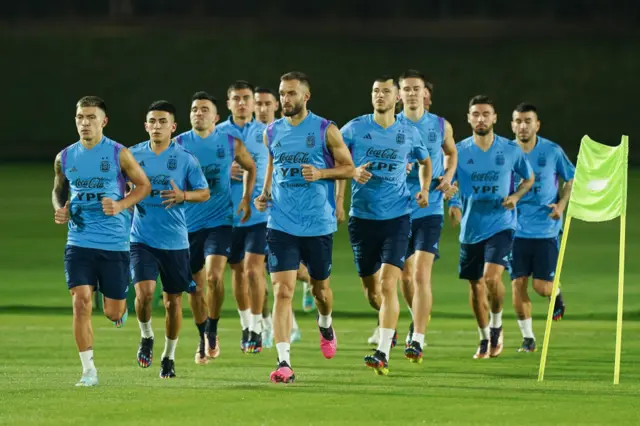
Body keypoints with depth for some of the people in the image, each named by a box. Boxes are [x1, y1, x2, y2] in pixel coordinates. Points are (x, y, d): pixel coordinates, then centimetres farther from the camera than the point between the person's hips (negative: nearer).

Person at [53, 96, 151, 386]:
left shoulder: (119, 154, -4)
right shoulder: (65, 158, 5)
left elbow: (144, 185, 4)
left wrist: (121, 204, -13)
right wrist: (60, 209, 0)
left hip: (115, 242, -1)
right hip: (79, 241, 1)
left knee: (113, 312, 3)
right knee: (81, 301, -15)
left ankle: (120, 307, 43)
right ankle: (88, 370, -7)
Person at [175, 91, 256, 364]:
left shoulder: (231, 142, -1)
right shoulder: (179, 144, -2)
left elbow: (251, 167, 17)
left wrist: (246, 199, 7)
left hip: (220, 221, -1)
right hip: (189, 224, 1)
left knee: (214, 276, -20)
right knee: (195, 286, 7)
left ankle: (212, 331, 1)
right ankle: (203, 341, 25)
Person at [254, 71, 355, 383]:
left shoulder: (326, 131, -4)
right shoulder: (273, 132, 7)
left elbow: (348, 168, 1)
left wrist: (321, 173, -17)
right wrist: (265, 193, 5)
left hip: (319, 225, -1)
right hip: (281, 225, 1)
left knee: (319, 288, 15)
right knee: (282, 290, -12)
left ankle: (325, 325, 51)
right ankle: (283, 363, -17)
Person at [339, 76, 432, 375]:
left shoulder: (409, 133, 5)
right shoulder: (355, 129, 0)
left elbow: (425, 161, 24)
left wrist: (424, 188, 6)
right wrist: (352, 172, -13)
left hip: (397, 218, -1)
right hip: (362, 216, 1)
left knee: (388, 284, -17)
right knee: (371, 291, 10)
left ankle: (383, 354, -19)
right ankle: (390, 324, 43)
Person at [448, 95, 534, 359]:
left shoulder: (511, 150, -2)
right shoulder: (459, 151, -1)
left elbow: (529, 178, 12)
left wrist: (516, 196, -7)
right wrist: (453, 203, -13)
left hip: (501, 225, -3)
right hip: (470, 228, 3)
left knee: (491, 276, -22)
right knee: (476, 286, 9)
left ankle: (497, 327, 2)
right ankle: (485, 339, 27)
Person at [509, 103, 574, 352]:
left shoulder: (552, 151, -3)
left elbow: (572, 179, 7)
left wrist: (561, 205, -8)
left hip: (547, 230, -1)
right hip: (516, 230, 1)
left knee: (542, 287, -6)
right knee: (517, 284, -5)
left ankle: (556, 294, 32)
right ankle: (527, 337, 9)